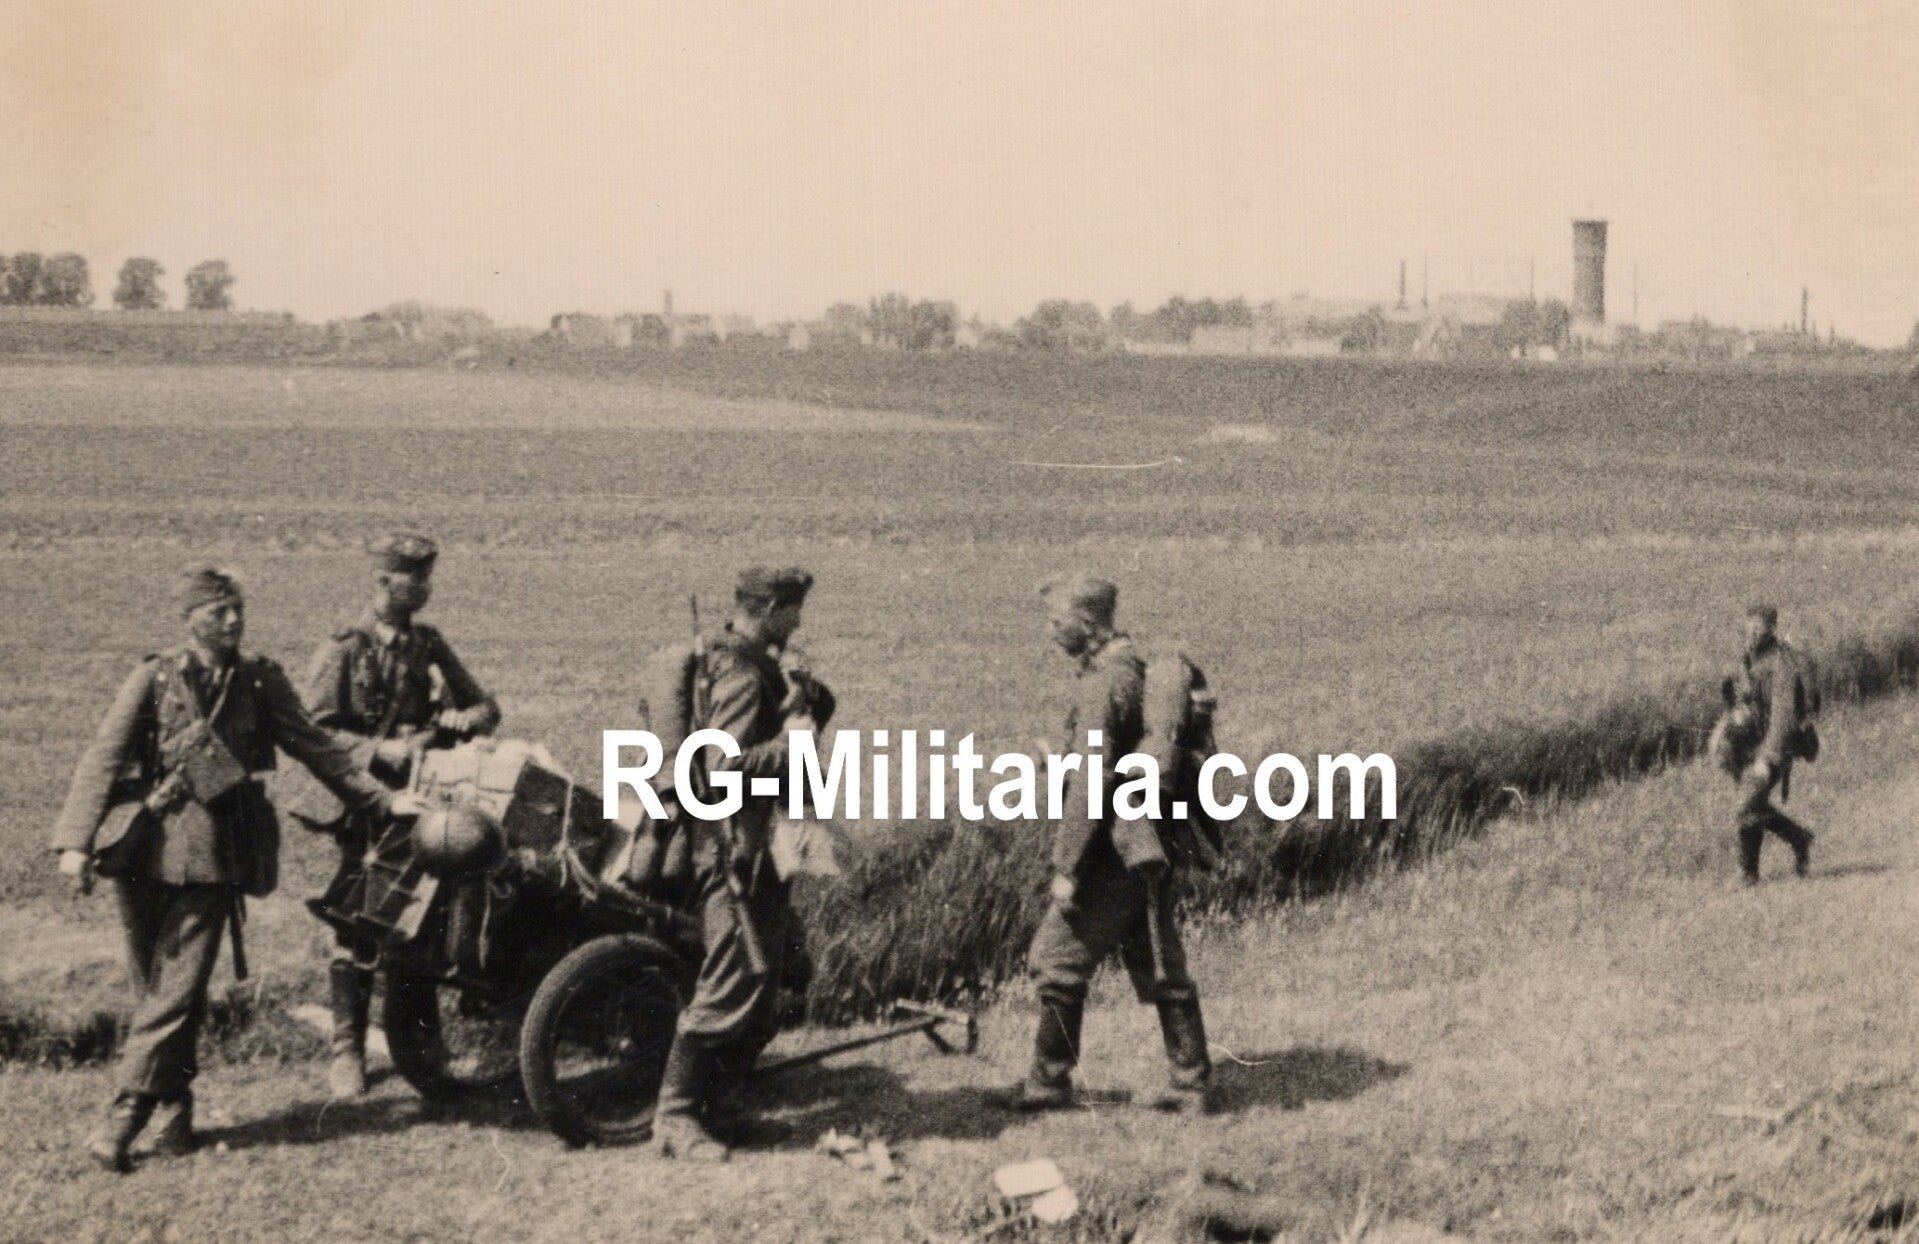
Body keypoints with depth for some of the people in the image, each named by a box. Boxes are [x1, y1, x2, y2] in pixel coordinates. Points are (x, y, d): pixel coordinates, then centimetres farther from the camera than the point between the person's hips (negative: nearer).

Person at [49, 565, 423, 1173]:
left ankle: (124, 1119, -3)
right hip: (148, 849, 0)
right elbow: (104, 758, -5)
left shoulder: (261, 680, 5)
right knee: (153, 986, 6)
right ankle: (174, 1106, 19)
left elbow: (314, 745, 11)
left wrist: (380, 799, 6)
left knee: (176, 988, -6)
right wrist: (77, 841, -16)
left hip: (215, 854, 0)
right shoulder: (155, 679, 1)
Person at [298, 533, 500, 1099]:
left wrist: (466, 717, -7)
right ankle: (347, 1052, 5)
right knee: (358, 929, -4)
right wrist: (378, 750, -20)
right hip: (367, 806, -4)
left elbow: (486, 705, 16)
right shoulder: (344, 650, -3)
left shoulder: (429, 646, 11)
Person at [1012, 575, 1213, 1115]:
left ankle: (1050, 1081, 12)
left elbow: (1090, 780, -21)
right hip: (1149, 847, 9)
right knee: (1159, 965, 12)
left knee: (1058, 960, 2)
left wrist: (1067, 867, -18)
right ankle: (1192, 1083, 14)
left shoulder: (1102, 683, -17)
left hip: (1112, 852, -9)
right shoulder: (1140, 668, 12)